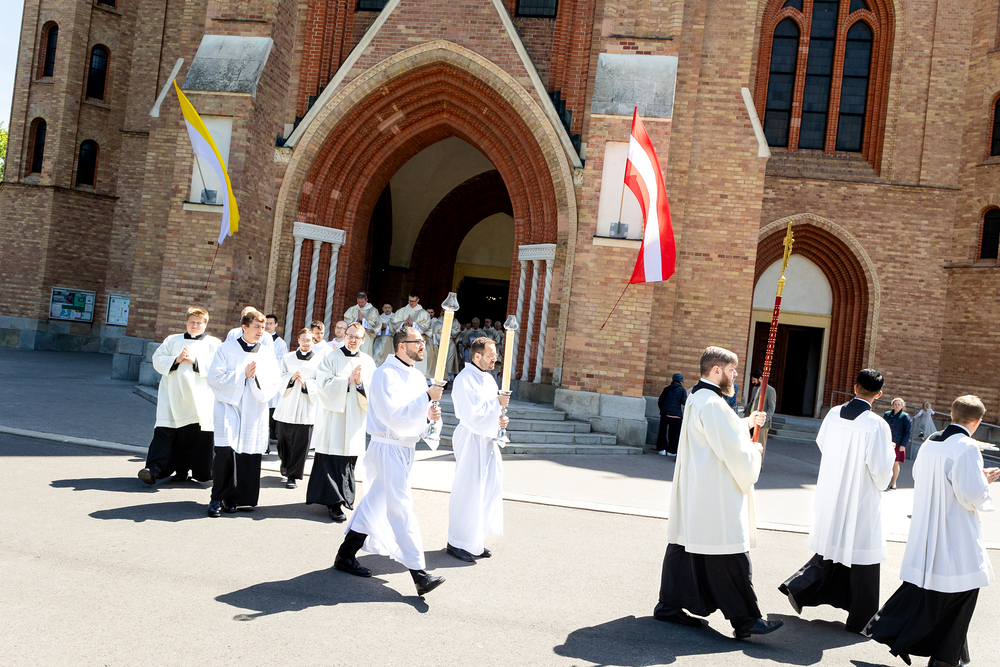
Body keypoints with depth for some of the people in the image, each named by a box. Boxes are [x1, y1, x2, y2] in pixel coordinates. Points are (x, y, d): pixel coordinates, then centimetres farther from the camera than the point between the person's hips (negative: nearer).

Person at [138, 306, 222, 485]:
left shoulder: (214, 344, 9)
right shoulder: (172, 340, 17)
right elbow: (157, 359, 9)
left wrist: (195, 360, -13)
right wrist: (176, 360, -7)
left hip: (199, 400, -1)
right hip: (172, 395, 1)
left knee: (198, 434, -1)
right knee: (164, 431, -8)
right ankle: (154, 469, -11)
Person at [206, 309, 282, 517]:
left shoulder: (267, 355, 10)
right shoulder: (227, 349, 4)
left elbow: (275, 383, 4)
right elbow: (215, 377, -5)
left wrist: (256, 376, -14)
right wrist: (242, 375, -12)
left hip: (254, 413, 3)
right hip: (229, 408, -2)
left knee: (247, 456, -1)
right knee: (225, 452, -14)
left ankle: (232, 498, 14)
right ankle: (218, 498, 0)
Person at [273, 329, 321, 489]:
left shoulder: (318, 361, 5)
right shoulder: (287, 358, 11)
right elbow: (278, 377, 5)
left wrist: (306, 383, -14)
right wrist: (291, 378, -12)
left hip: (306, 408, -2)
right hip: (287, 406, 2)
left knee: (301, 443, -5)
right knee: (283, 439, 8)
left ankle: (292, 475, 6)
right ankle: (286, 463, 37)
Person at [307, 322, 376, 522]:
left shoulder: (368, 362, 10)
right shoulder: (332, 358, 1)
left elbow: (373, 391, 5)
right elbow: (323, 385, -9)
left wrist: (361, 383, -14)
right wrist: (347, 380, -16)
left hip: (354, 419, 3)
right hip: (332, 417, -3)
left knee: (349, 458, 6)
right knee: (331, 459, -6)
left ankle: (343, 496, 21)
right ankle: (334, 502, -2)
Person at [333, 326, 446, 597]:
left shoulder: (416, 375, 14)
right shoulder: (386, 374, -15)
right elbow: (396, 416, -24)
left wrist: (428, 416, -1)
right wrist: (427, 397, -25)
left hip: (406, 448, 9)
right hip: (388, 448, -9)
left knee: (375, 503, 16)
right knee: (401, 507, -9)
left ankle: (346, 555, 28)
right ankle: (418, 574, -8)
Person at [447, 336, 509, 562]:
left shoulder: (488, 378, 13)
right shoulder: (465, 379, -15)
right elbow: (472, 413, -22)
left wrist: (499, 420, 4)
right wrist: (497, 402, -16)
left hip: (488, 440, 9)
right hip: (471, 440, -9)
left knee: (488, 490, 11)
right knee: (468, 491, -3)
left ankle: (475, 539, 24)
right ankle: (458, 542, 10)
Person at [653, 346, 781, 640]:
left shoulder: (697, 398, 13)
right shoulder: (712, 403, -20)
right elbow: (732, 450, -20)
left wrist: (745, 423, 20)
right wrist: (753, 450, -1)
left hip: (695, 493, 11)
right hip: (716, 495, -11)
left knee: (686, 546, 13)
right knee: (730, 558, -3)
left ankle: (669, 605, 20)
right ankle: (745, 620, 4)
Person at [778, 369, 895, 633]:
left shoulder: (833, 414, -3)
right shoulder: (877, 425, -20)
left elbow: (822, 445, 13)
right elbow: (881, 470, -18)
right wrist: (890, 453, 2)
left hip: (830, 497, 6)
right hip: (861, 502, -5)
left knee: (833, 547, 22)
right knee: (863, 558, 7)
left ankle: (800, 587, 17)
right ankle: (860, 619, 18)